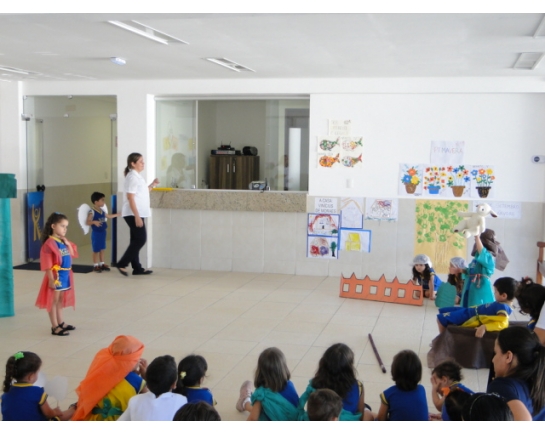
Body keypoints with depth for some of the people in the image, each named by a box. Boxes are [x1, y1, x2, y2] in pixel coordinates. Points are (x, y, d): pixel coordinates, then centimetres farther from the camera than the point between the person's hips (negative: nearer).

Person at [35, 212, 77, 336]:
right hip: (56, 275, -8)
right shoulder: (50, 243, -17)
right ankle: (55, 327, 6)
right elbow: (48, 264, -19)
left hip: (65, 275, 8)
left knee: (61, 300, 18)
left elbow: (72, 255, 11)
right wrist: (51, 279, -22)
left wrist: (68, 245, -5)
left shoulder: (64, 241, 8)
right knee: (53, 301, 1)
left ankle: (60, 323, 30)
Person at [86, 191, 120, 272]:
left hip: (102, 232, 8)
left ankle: (102, 264, 23)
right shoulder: (92, 212, -17)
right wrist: (94, 222, -39)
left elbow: (108, 216, 26)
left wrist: (117, 214, 30)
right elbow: (88, 222, -21)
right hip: (96, 233, -8)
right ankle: (95, 265, 10)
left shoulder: (102, 211, 8)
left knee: (102, 249, 14)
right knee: (96, 250, 1)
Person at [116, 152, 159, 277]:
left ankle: (137, 268, 15)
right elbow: (131, 198, -20)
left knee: (137, 240, 10)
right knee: (140, 239, -9)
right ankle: (122, 264, -5)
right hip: (133, 214, -10)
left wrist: (152, 185, 10)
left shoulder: (137, 176, 15)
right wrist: (137, 216, -24)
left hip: (137, 214, 10)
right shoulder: (132, 177, -14)